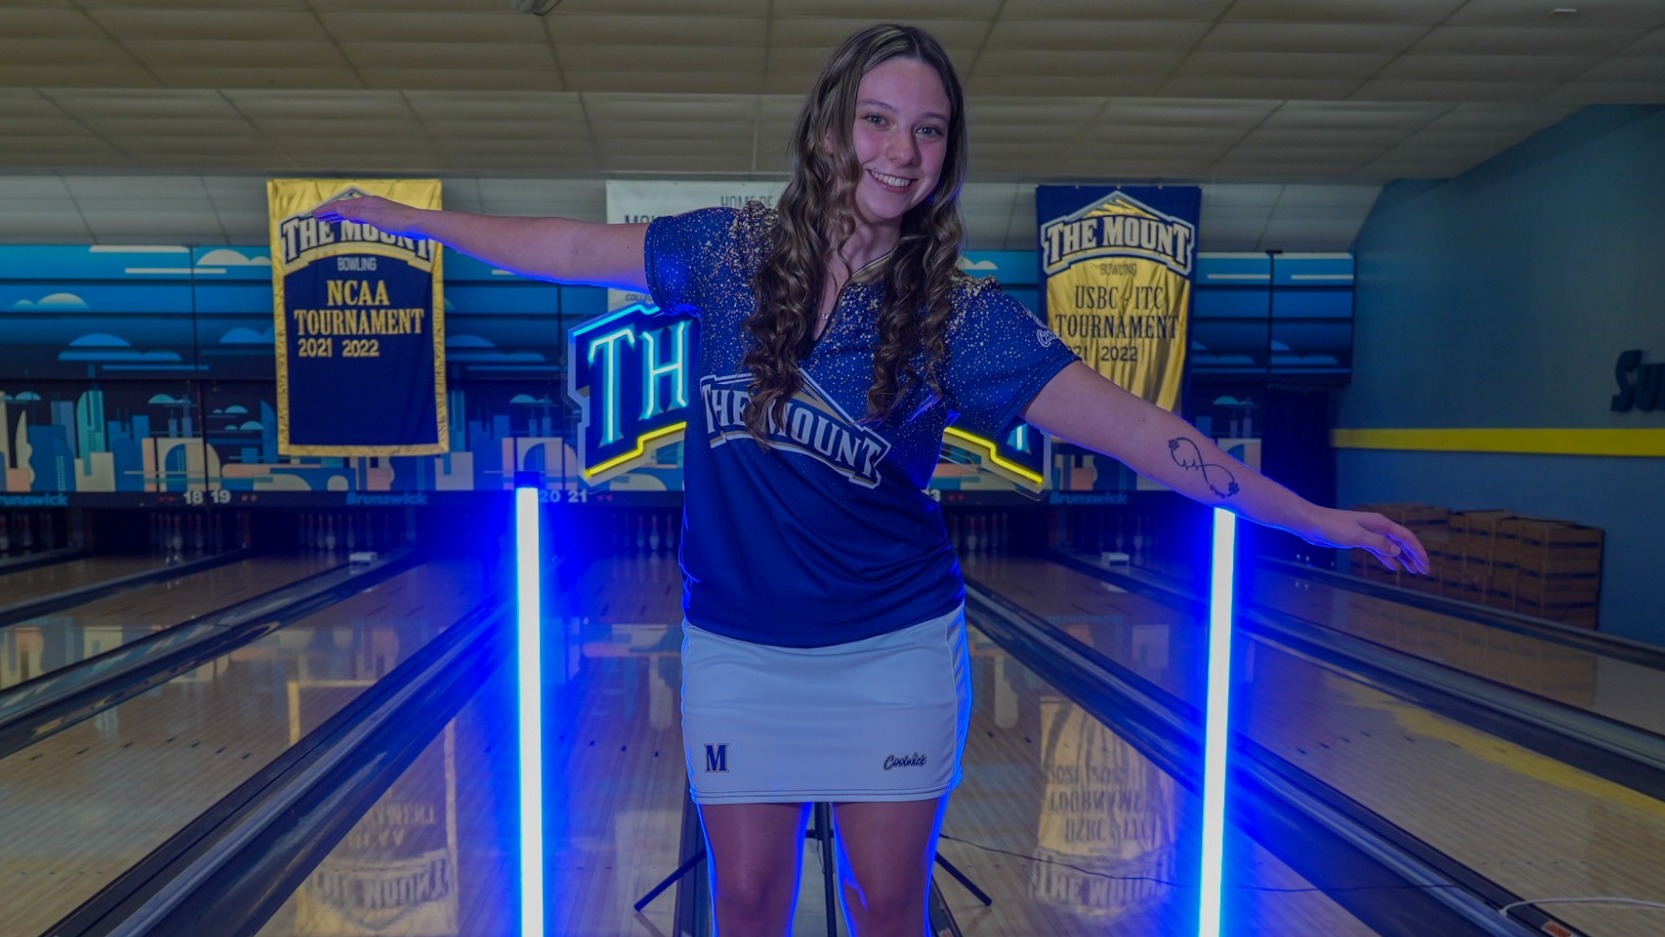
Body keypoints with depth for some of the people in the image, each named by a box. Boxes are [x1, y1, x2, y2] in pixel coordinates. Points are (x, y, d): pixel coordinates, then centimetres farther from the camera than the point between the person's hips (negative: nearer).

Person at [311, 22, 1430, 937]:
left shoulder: (961, 316, -11)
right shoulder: (733, 251, -5)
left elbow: (1128, 423, -15)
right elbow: (575, 250, 7)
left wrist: (1308, 516, -19)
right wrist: (405, 217, 15)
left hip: (894, 650, -1)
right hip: (738, 650, 2)